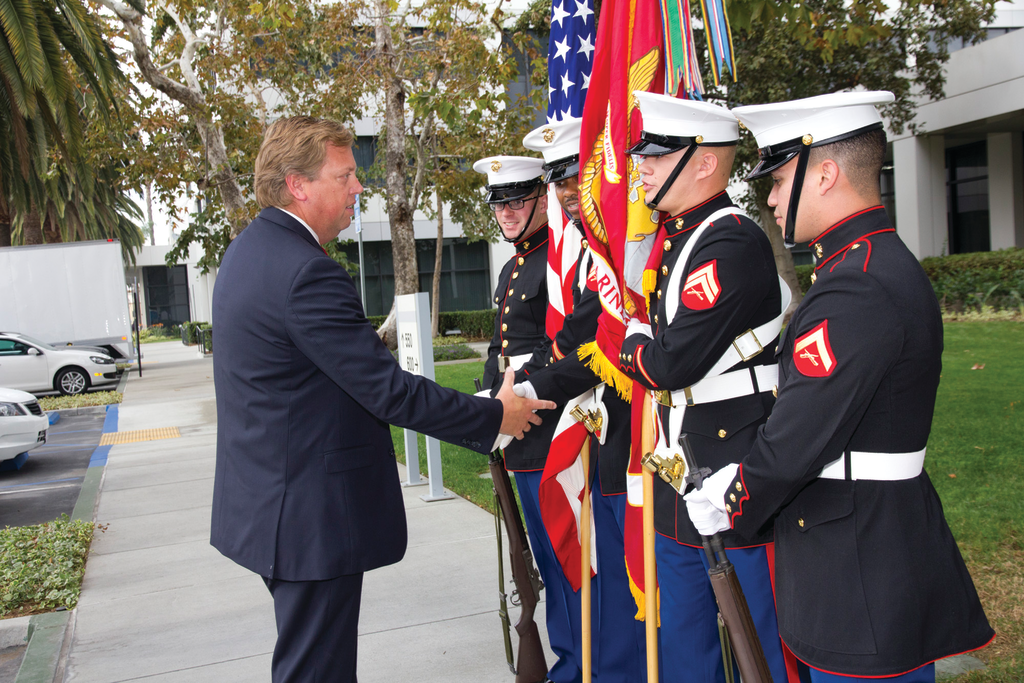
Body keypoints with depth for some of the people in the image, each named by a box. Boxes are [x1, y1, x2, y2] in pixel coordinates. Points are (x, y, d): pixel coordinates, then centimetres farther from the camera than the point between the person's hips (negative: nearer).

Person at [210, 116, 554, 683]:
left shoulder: (247, 250, 8)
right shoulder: (307, 273, -24)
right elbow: (389, 391, -23)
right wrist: (495, 416, -12)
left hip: (268, 501, 11)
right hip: (311, 516, -11)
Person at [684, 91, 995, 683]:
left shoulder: (858, 288, -24)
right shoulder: (881, 261, 10)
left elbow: (802, 435, -23)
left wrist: (726, 505, -6)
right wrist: (727, 482, 11)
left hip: (863, 565, -10)